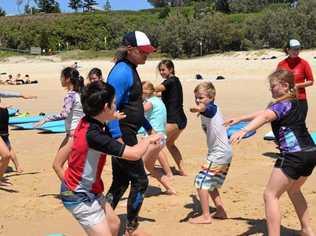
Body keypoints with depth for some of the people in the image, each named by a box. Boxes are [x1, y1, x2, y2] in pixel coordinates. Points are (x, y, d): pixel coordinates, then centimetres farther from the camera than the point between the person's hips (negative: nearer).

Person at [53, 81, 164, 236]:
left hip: (91, 192, 10)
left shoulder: (86, 122, -7)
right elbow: (135, 154, -31)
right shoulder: (93, 135, -33)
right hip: (80, 198, -10)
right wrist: (149, 139, -11)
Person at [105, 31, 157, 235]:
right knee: (140, 180, 2)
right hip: (123, 135, -10)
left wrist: (149, 127, 25)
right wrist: (117, 138, -28)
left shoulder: (130, 70, 14)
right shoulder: (122, 72, -17)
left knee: (121, 182, 16)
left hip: (126, 134, 10)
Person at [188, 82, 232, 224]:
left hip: (219, 154, -10)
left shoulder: (212, 108, -14)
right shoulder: (213, 110, 14)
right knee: (210, 183, 19)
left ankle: (206, 216, -2)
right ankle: (220, 211, 24)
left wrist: (199, 109, -60)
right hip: (225, 153, 10)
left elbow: (205, 108, -40)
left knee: (201, 181, -7)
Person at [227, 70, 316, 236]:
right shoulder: (294, 103, 18)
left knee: (270, 195, -4)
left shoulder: (283, 104, -10)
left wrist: (243, 131, -46)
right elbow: (263, 113, 27)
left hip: (294, 155, -10)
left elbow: (264, 117, -31)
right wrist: (239, 119, 30)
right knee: (293, 190, 30)